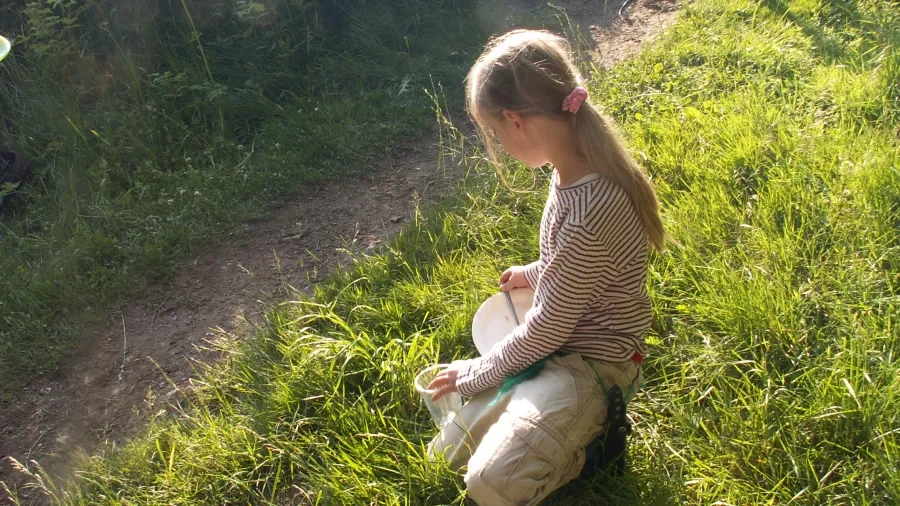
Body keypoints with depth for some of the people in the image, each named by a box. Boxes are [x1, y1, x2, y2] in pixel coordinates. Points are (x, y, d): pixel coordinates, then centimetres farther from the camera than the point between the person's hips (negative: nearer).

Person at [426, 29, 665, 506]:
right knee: (445, 455, 8)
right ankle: (578, 426, 18)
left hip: (592, 363, -8)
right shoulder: (584, 165, -5)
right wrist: (535, 272, 22)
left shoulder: (587, 213, -34)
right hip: (559, 343, 9)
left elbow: (548, 327, -22)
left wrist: (476, 372, -8)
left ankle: (583, 446, 1)